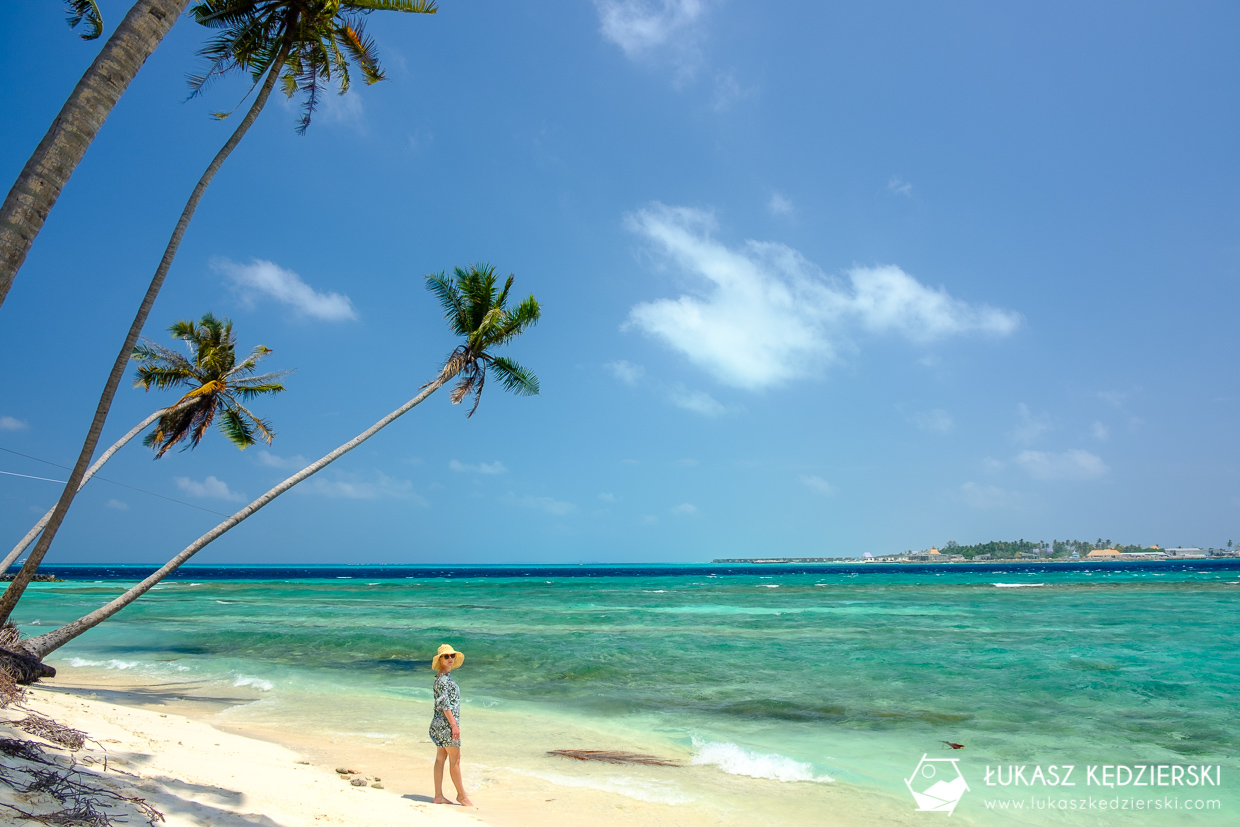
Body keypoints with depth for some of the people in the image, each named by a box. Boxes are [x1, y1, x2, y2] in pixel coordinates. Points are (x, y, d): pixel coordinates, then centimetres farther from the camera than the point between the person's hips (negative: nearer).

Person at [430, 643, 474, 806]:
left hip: (439, 724, 10)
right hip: (446, 723, -10)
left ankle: (439, 796, 16)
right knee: (455, 760, 0)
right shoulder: (443, 678, -17)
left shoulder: (444, 677, 13)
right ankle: (461, 795, 10)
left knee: (440, 759, 11)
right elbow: (444, 704, -21)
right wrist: (454, 725, -20)